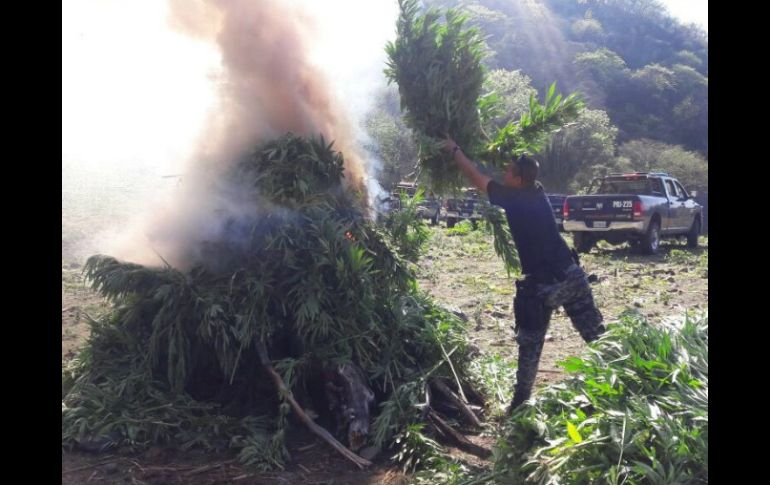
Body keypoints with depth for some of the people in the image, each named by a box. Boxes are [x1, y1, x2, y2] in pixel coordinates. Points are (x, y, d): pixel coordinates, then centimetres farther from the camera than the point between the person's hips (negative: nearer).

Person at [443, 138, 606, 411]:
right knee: (596, 335, 7)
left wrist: (454, 149, 18)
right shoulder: (538, 193, 8)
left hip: (540, 285, -5)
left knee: (530, 345, 10)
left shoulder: (511, 198, -8)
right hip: (572, 275, 5)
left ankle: (521, 402, 18)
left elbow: (475, 176, 4)